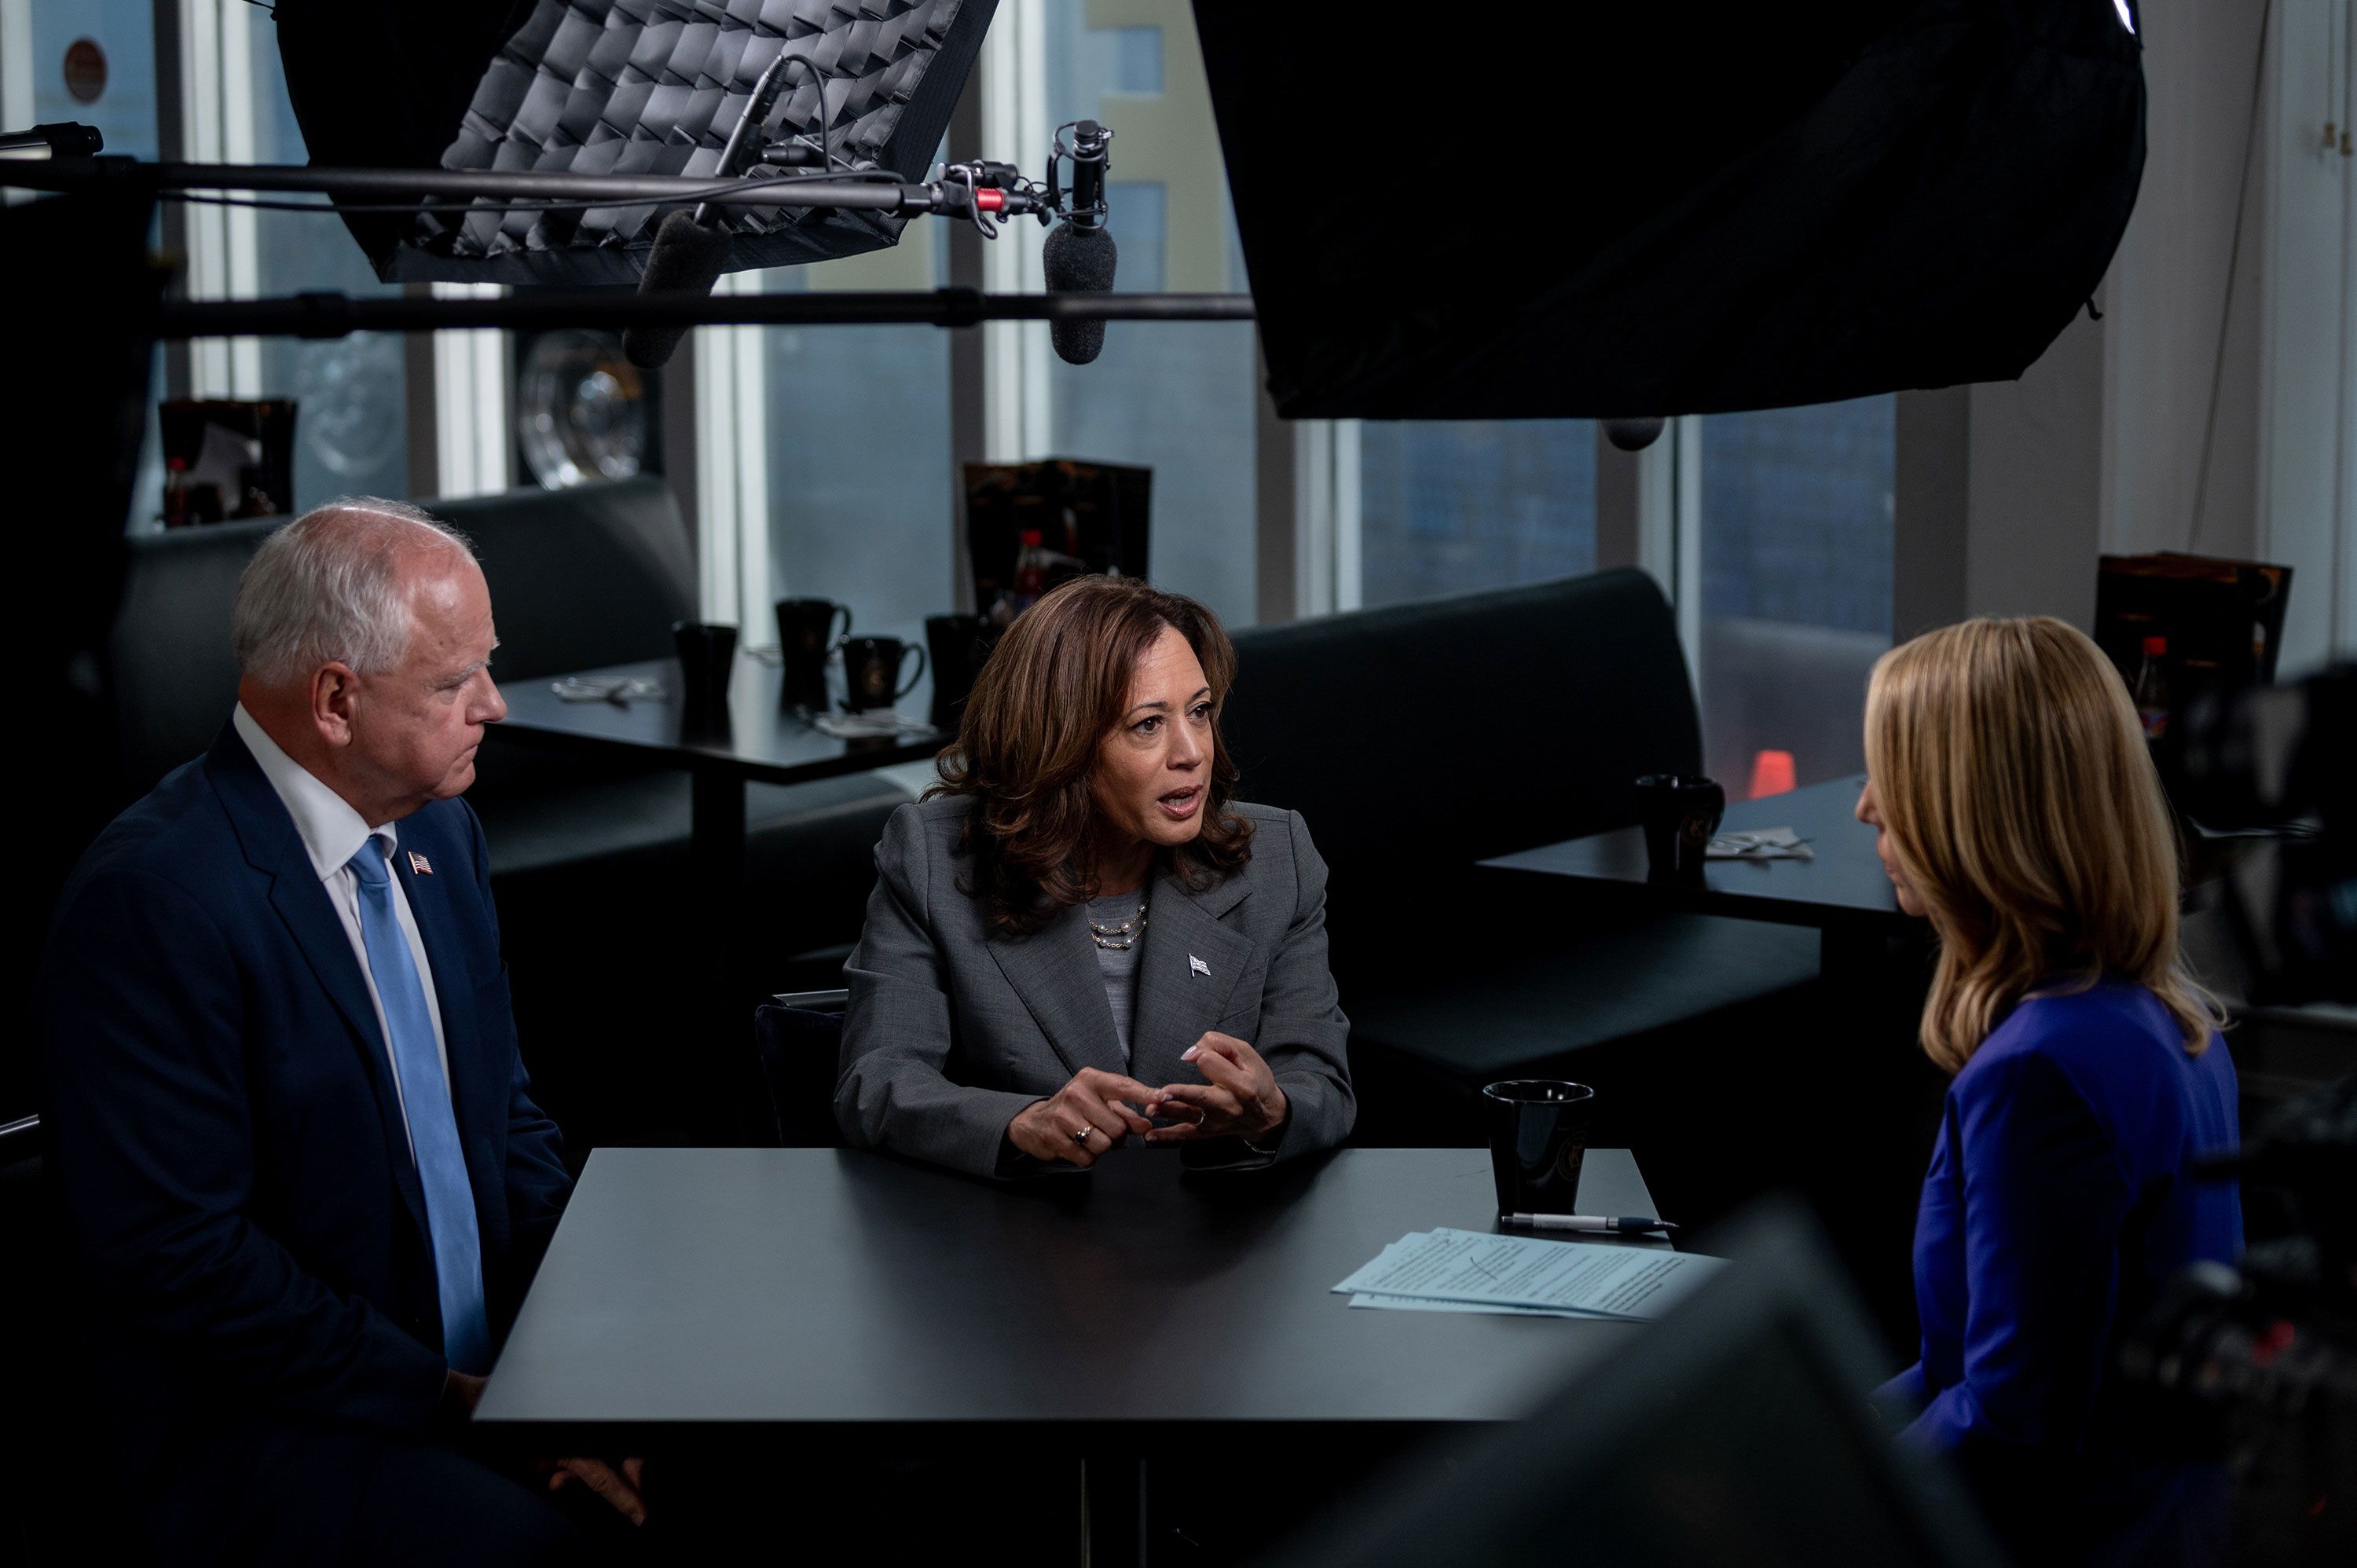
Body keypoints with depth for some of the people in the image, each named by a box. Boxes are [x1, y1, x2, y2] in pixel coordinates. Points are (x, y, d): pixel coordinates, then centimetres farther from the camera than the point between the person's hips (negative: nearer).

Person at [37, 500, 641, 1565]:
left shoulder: (438, 834, 10)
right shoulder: (155, 898, -17)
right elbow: (181, 1257, -19)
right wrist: (456, 1400, -17)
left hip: (489, 1366, 8)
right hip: (259, 1437, -7)